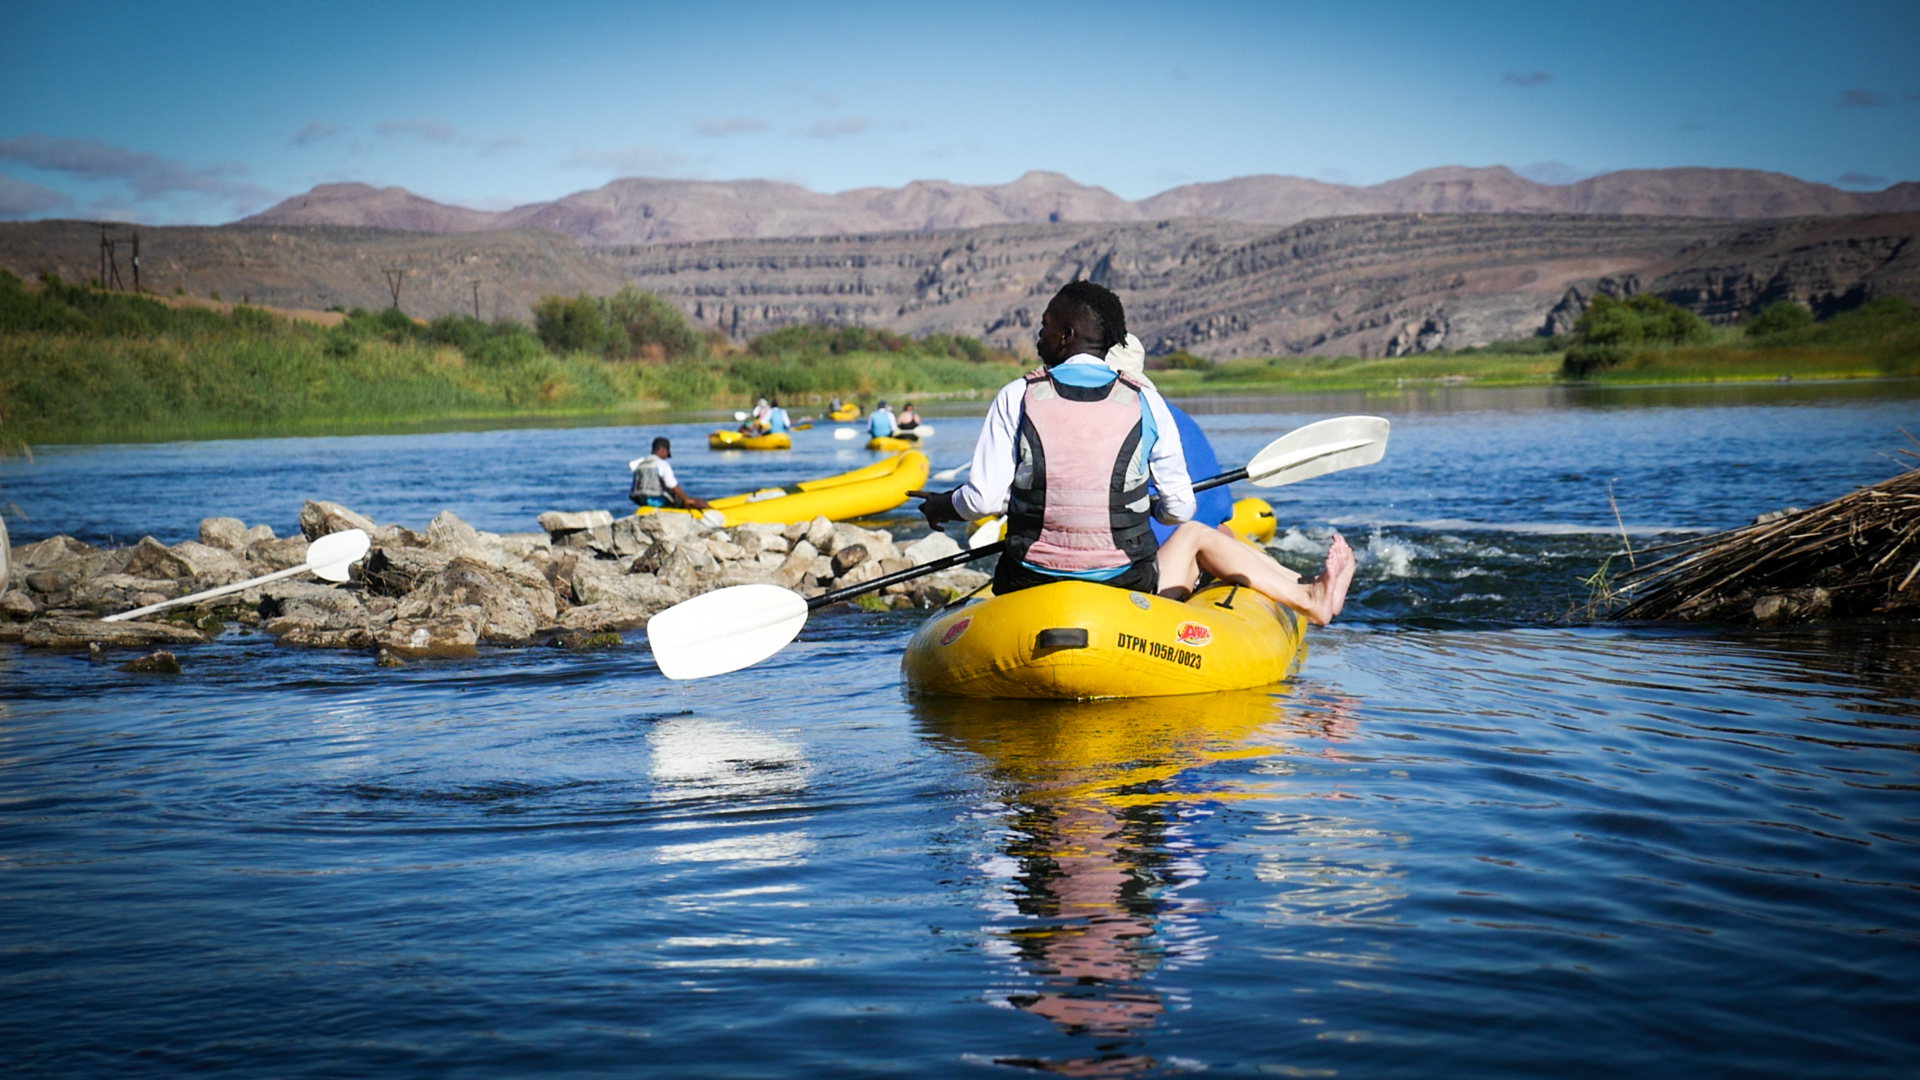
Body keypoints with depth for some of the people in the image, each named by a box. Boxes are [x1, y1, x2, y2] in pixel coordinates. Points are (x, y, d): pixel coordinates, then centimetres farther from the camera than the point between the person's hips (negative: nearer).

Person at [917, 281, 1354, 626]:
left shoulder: (1017, 397, -3)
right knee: (1195, 535, 28)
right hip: (1125, 593, 1)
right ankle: (1310, 598, 38)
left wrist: (942, 506, 14)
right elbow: (1180, 509, 4)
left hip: (1030, 590, 0)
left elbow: (984, 498, -8)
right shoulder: (1143, 400, 0)